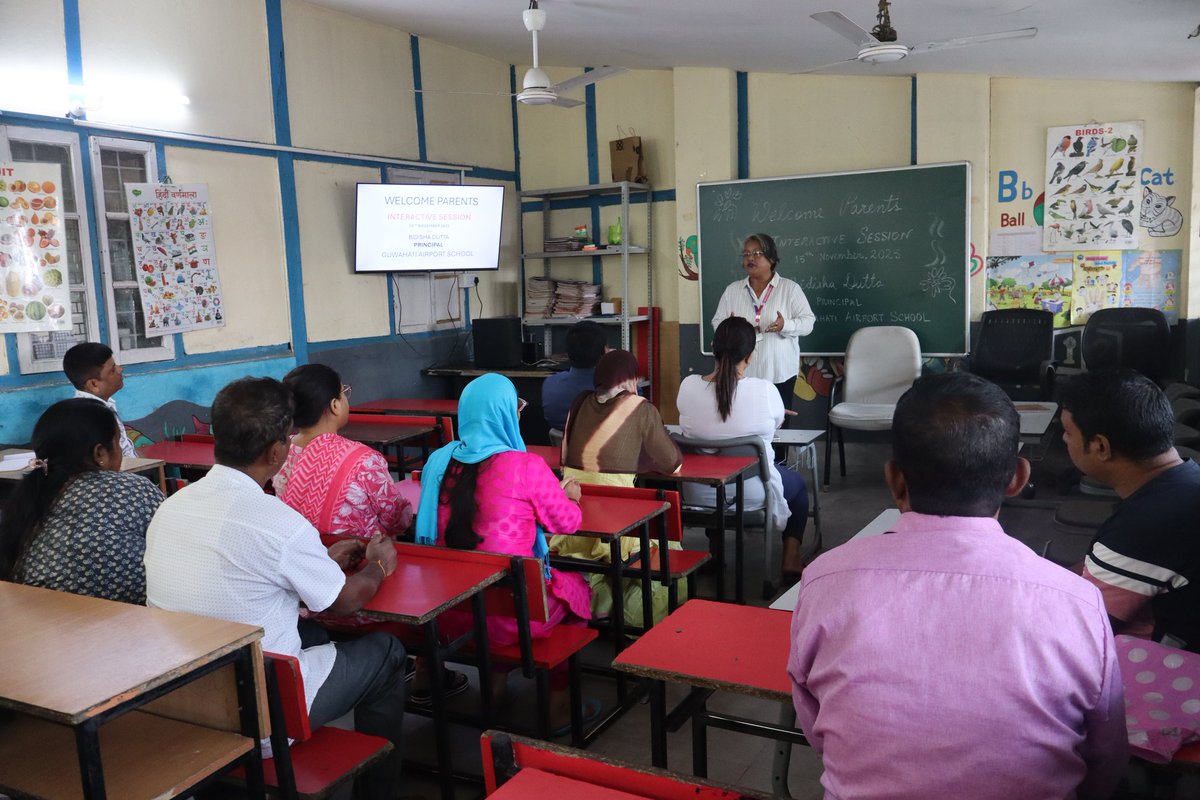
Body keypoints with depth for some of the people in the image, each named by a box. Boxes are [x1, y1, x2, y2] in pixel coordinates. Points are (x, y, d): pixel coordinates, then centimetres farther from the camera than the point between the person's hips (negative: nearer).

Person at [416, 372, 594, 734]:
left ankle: (496, 685, 39)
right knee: (574, 585, 25)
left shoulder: (437, 462, -1)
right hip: (512, 614, -5)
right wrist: (568, 496, 21)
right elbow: (568, 522, -2)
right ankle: (559, 705, 33)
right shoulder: (526, 467, -16)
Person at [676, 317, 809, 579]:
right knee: (797, 483, 29)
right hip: (751, 494, -3)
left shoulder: (688, 386, -13)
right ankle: (791, 559, 27)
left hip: (696, 494, 3)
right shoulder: (765, 390, -21)